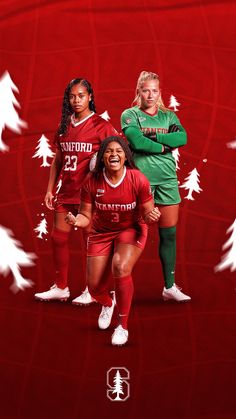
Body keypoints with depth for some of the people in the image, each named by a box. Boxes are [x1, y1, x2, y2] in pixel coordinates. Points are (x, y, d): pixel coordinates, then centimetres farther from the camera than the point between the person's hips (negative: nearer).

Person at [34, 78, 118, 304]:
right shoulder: (64, 126, 10)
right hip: (66, 192, 6)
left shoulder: (101, 125, -6)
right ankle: (60, 287, 23)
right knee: (58, 239, 9)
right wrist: (50, 189, 11)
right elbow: (57, 161, 15)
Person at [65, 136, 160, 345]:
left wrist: (152, 216, -34)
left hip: (131, 229, -2)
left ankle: (123, 326, -9)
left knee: (121, 267, -32)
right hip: (101, 232, 3)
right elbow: (86, 216, -7)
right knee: (94, 285, -1)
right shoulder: (92, 182, -16)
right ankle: (107, 304, 43)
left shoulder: (138, 180, -20)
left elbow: (147, 215, -11)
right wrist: (76, 220, -30)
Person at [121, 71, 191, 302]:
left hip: (167, 179, 4)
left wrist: (153, 136, -12)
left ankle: (170, 286, 15)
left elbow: (182, 138, -5)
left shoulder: (169, 116, 14)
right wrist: (165, 146, -7)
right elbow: (136, 141, -14)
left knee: (169, 233, 5)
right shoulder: (130, 114, 4)